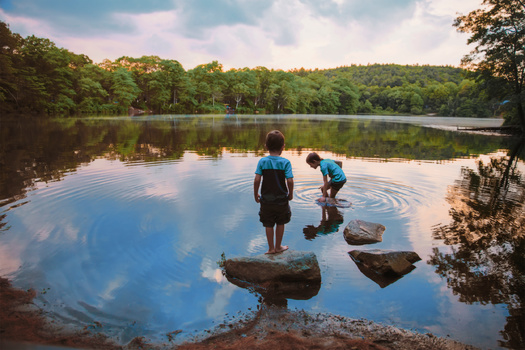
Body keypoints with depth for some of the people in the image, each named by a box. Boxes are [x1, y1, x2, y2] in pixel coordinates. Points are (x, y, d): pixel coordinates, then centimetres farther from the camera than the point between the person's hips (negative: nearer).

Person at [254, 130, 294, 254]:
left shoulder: (262, 161, -7)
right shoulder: (285, 162, -11)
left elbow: (257, 180, -12)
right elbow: (290, 180, -16)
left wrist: (255, 194, 2)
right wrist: (290, 194, 1)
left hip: (266, 199, 1)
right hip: (281, 199, -1)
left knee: (268, 225, 13)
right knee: (280, 223, 17)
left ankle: (271, 248, 23)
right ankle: (278, 247, 29)